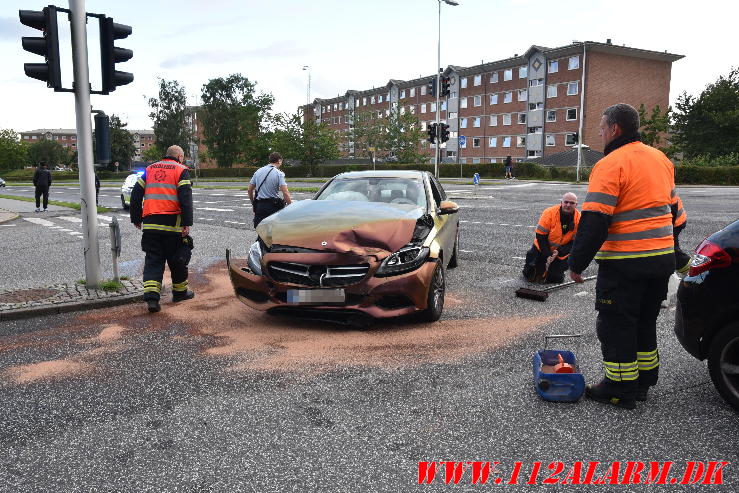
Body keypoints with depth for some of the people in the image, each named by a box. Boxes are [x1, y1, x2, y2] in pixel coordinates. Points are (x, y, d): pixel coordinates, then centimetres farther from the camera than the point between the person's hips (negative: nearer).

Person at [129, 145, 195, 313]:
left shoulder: (150, 169, 16)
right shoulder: (181, 170, 1)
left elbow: (136, 194, 14)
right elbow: (185, 197, -11)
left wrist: (136, 218, 20)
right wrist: (187, 223, -13)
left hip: (150, 224, 4)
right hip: (172, 223, -4)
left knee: (153, 260, 5)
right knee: (177, 259, 12)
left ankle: (151, 297, -8)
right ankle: (180, 292, 25)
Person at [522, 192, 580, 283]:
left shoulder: (578, 219, -15)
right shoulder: (549, 213, -21)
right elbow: (540, 236, -17)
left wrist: (559, 252, -25)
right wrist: (548, 255, -21)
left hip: (561, 253, 2)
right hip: (542, 248, -1)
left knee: (555, 278, -4)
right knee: (531, 276, -5)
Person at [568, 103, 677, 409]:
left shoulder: (610, 165, -15)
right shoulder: (660, 158, 12)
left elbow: (594, 222, -20)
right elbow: (672, 207, 22)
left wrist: (577, 263, -13)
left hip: (624, 263, -8)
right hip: (663, 258, 8)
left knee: (616, 326, 4)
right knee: (645, 323, 19)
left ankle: (620, 390, 12)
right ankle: (643, 383, 30)